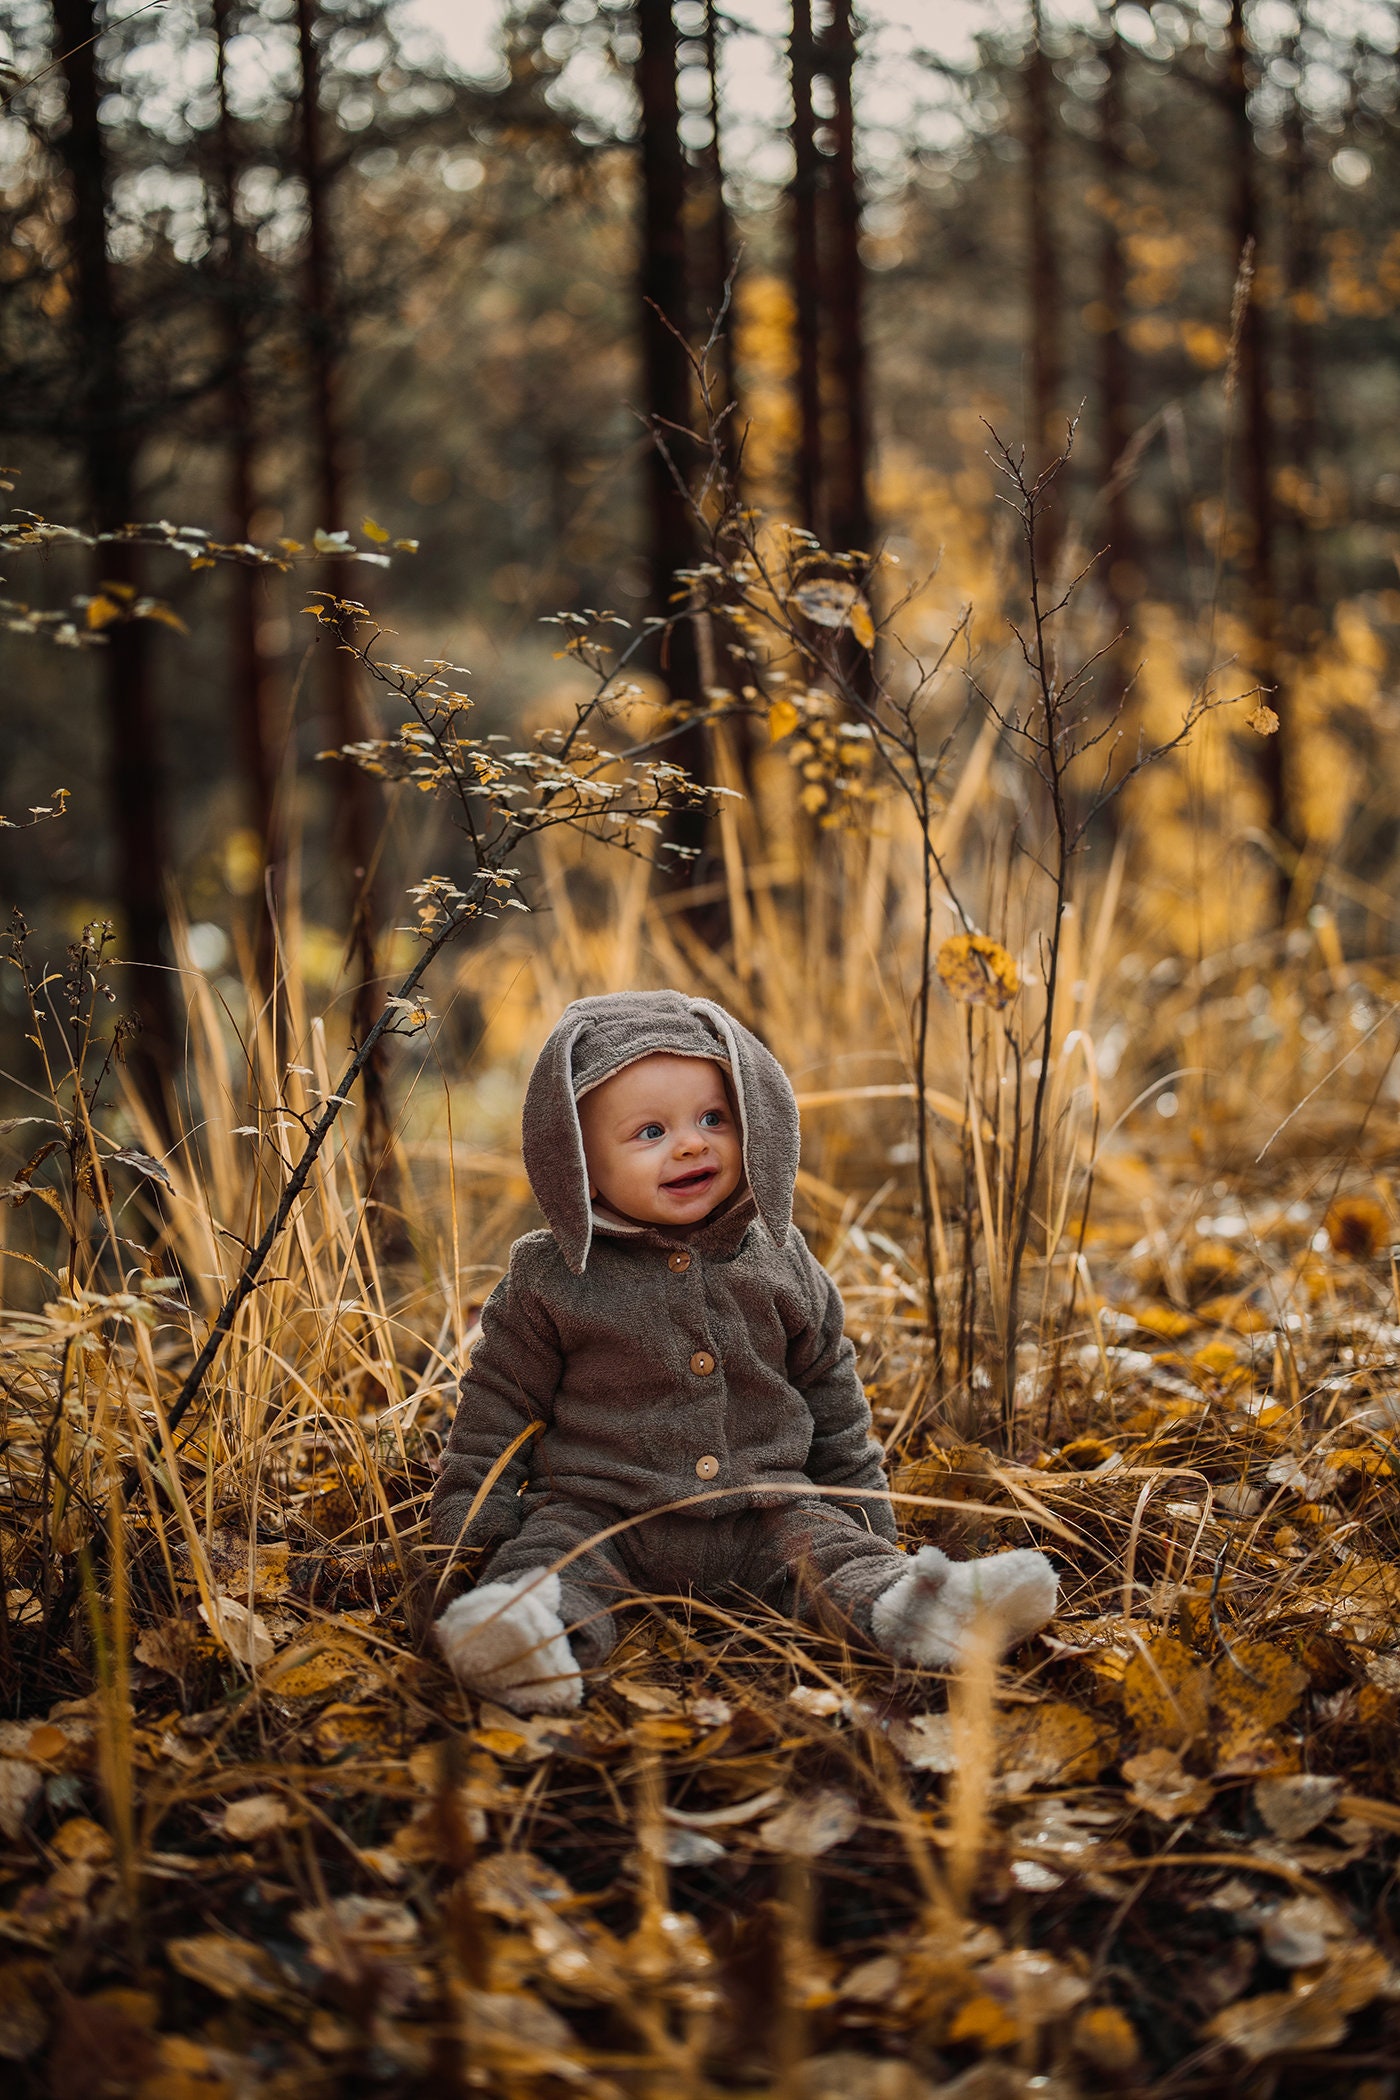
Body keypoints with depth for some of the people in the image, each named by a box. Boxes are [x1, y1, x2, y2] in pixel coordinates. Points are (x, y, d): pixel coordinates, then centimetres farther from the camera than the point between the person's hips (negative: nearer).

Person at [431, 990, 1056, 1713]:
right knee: (551, 1550, -29)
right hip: (597, 1515, -3)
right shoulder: (554, 1278, -2)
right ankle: (538, 1628, -55)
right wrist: (472, 1517, 1)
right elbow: (498, 1400, 6)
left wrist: (860, 1505, 19)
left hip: (760, 1516, 3)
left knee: (827, 1547, -20)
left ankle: (907, 1608, -42)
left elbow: (828, 1385, 18)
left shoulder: (779, 1262, 7)